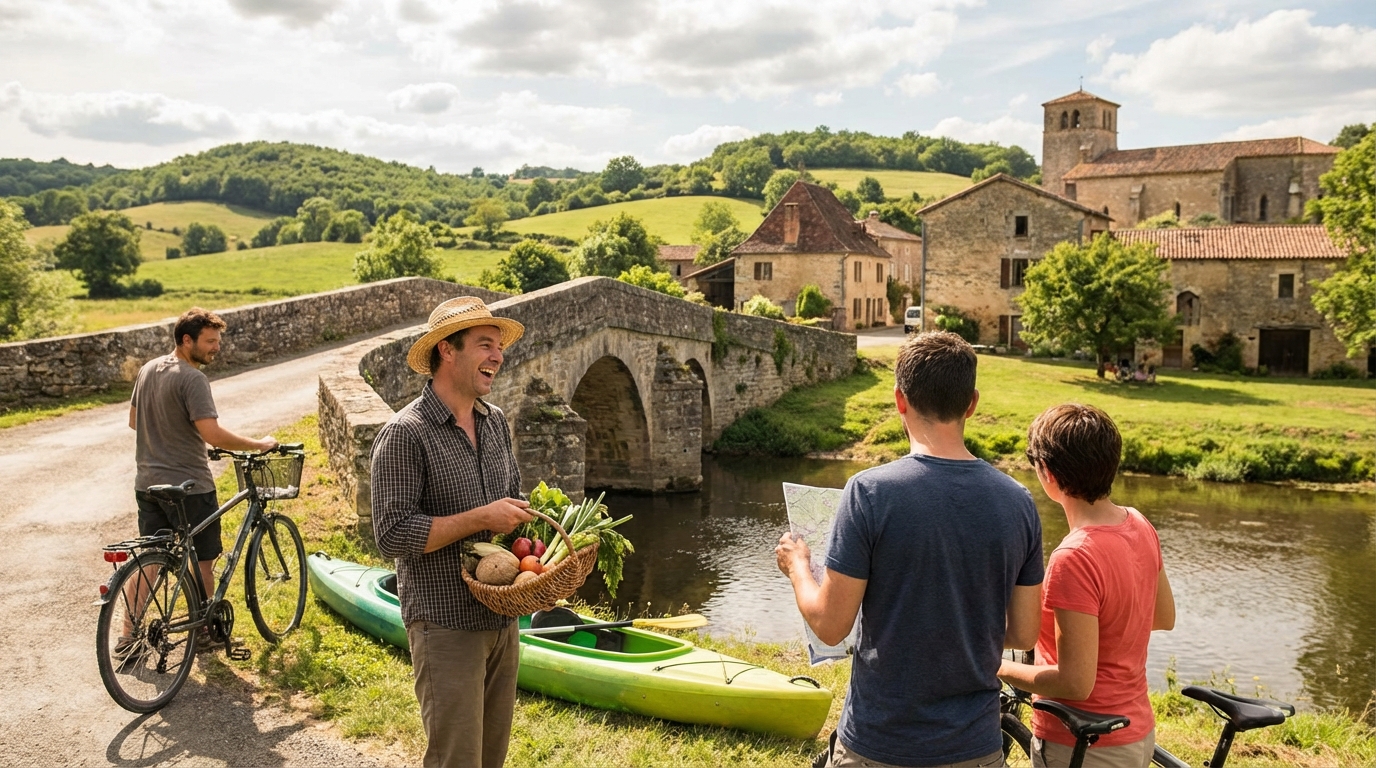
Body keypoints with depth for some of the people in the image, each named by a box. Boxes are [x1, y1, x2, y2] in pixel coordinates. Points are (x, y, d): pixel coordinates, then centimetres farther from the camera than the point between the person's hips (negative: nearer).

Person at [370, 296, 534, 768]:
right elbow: (392, 535, -19)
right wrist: (481, 519, -22)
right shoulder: (406, 433, -15)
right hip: (446, 626, -7)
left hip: (502, 619, 7)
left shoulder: (496, 422, 8)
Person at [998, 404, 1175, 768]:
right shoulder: (1139, 525, -4)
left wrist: (999, 669, -14)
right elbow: (1164, 617, 12)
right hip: (1137, 734, 8)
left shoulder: (1074, 559, -29)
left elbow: (1075, 683, -26)